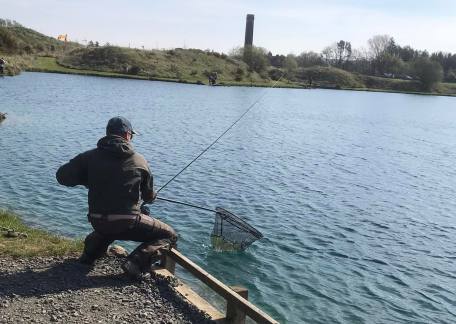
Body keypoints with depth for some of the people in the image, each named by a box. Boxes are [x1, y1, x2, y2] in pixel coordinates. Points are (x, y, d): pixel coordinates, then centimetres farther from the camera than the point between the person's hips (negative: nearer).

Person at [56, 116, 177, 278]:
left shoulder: (90, 156, -1)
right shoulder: (139, 161, -3)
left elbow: (62, 176, -3)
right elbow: (149, 197, 9)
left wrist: (88, 180, 13)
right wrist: (151, 197, 35)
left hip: (97, 221, 5)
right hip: (128, 223, -5)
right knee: (169, 236, 8)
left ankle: (90, 252, 24)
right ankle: (136, 263, -11)